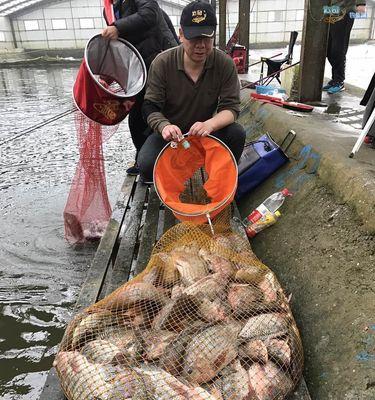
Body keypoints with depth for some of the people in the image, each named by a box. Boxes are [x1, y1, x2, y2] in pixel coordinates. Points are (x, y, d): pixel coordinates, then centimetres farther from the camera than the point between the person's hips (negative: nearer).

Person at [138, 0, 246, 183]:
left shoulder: (225, 64, -12)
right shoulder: (162, 63, -14)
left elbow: (231, 107, -14)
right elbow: (151, 107, -13)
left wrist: (209, 124, -38)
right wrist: (164, 126, -37)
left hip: (205, 129, 2)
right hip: (169, 131, -1)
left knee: (237, 134, -26)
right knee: (146, 164, -29)